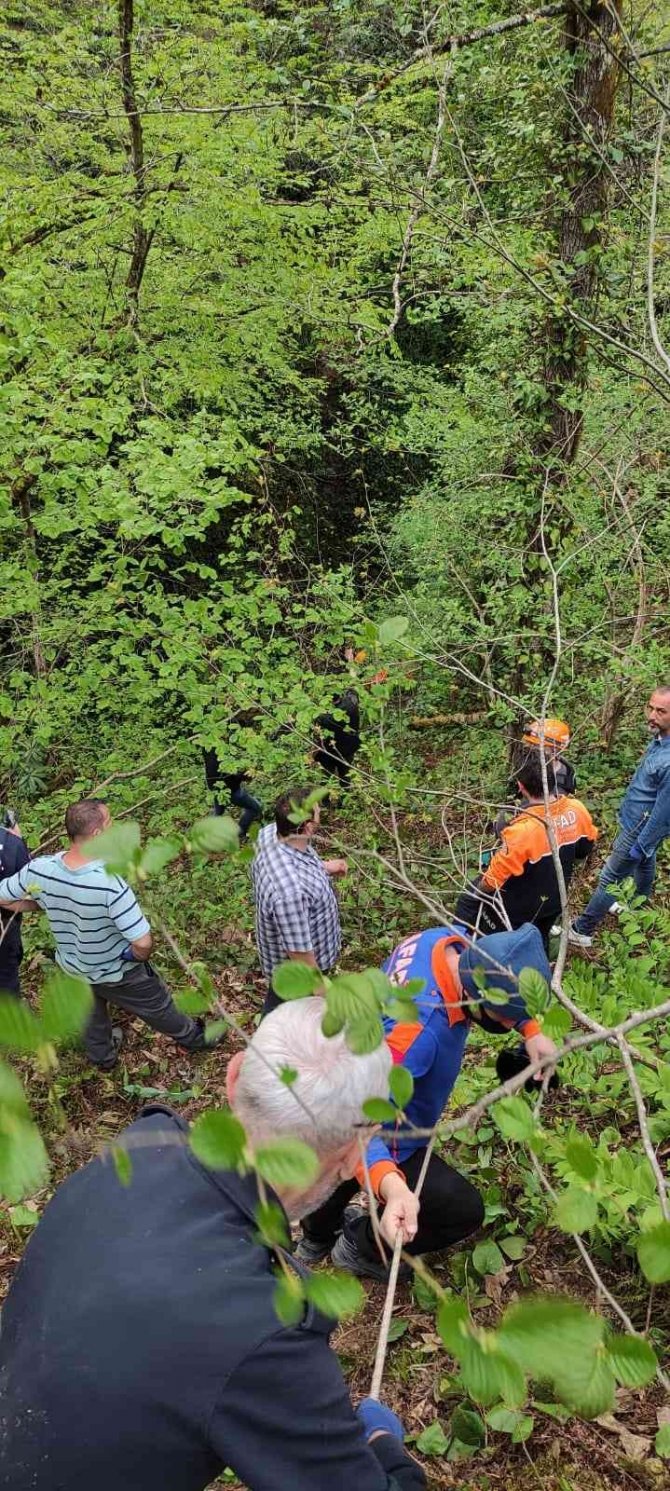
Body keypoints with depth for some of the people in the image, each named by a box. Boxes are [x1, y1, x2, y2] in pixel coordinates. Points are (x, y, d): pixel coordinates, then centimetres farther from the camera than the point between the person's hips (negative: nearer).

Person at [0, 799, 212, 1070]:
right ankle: (192, 1037, 52)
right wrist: (141, 957, -14)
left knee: (90, 1012, 34)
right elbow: (143, 943, -38)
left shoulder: (39, 869, -27)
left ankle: (102, 1056, 60)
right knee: (158, 1008, 25)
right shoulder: (110, 883, -41)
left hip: (72, 966, 4)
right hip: (118, 974, -4)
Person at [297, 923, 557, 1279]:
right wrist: (392, 1187, -65)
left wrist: (531, 1030, -12)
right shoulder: (416, 1026, -45)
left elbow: (507, 988, 3)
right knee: (466, 1210, 9)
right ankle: (362, 1247, 32)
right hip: (378, 1139, -9)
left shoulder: (447, 940, -20)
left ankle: (317, 1235, 68)